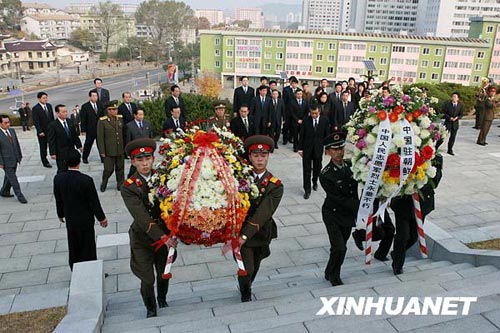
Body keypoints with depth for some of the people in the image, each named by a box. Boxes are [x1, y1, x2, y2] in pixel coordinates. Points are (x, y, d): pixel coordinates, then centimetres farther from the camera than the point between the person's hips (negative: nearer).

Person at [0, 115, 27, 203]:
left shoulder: (12, 131, 4)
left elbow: (17, 144, 12)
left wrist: (20, 156, 12)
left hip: (15, 159, 6)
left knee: (9, 177, 20)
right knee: (13, 179, -1)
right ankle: (19, 196, 7)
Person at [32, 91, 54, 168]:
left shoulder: (49, 106, 6)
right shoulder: (35, 108, -11)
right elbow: (36, 121, -14)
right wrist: (40, 132, -17)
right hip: (42, 132, -4)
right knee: (43, 148, 7)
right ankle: (45, 162, 17)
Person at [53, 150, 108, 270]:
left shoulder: (58, 178, -12)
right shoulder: (86, 180, -26)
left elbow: (58, 199, 1)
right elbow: (94, 202, -17)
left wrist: (60, 214, 19)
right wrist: (101, 217, -3)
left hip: (70, 220, 5)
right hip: (85, 220, -4)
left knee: (73, 247, 21)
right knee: (87, 247, 12)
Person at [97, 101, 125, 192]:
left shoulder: (121, 118, 5)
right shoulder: (102, 121, -8)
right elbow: (100, 137, -7)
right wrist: (102, 151, -9)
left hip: (120, 150, 4)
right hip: (109, 151, -4)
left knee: (120, 168, 11)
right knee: (109, 169, 2)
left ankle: (120, 184, 26)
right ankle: (104, 183, 27)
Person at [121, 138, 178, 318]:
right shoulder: (128, 187, -16)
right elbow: (142, 218, -23)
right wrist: (162, 237, -31)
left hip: (166, 236, 3)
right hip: (143, 239, -3)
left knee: (164, 274, 19)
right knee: (148, 280, 5)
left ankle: (162, 300, 50)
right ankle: (151, 309, 35)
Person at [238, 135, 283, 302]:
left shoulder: (275, 185, -13)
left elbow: (263, 213, -22)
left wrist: (245, 235, -30)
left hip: (261, 234, 1)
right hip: (239, 231, -1)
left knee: (254, 268, 21)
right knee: (247, 269, -6)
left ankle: (246, 289, 53)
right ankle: (245, 294, 27)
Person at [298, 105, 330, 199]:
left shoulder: (325, 120, -3)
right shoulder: (306, 120, -5)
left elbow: (327, 135, 1)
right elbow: (301, 135, -1)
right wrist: (300, 148, -3)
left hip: (318, 148, 1)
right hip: (307, 148, -1)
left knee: (317, 167, 15)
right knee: (306, 169, 1)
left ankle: (315, 182, 43)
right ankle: (307, 190, 8)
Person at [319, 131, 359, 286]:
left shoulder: (351, 165, -6)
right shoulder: (325, 175, -20)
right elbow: (339, 199, -21)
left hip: (348, 214, 5)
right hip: (333, 215, -5)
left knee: (341, 247, 12)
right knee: (339, 248, -10)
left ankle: (330, 273, 34)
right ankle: (333, 275, 17)